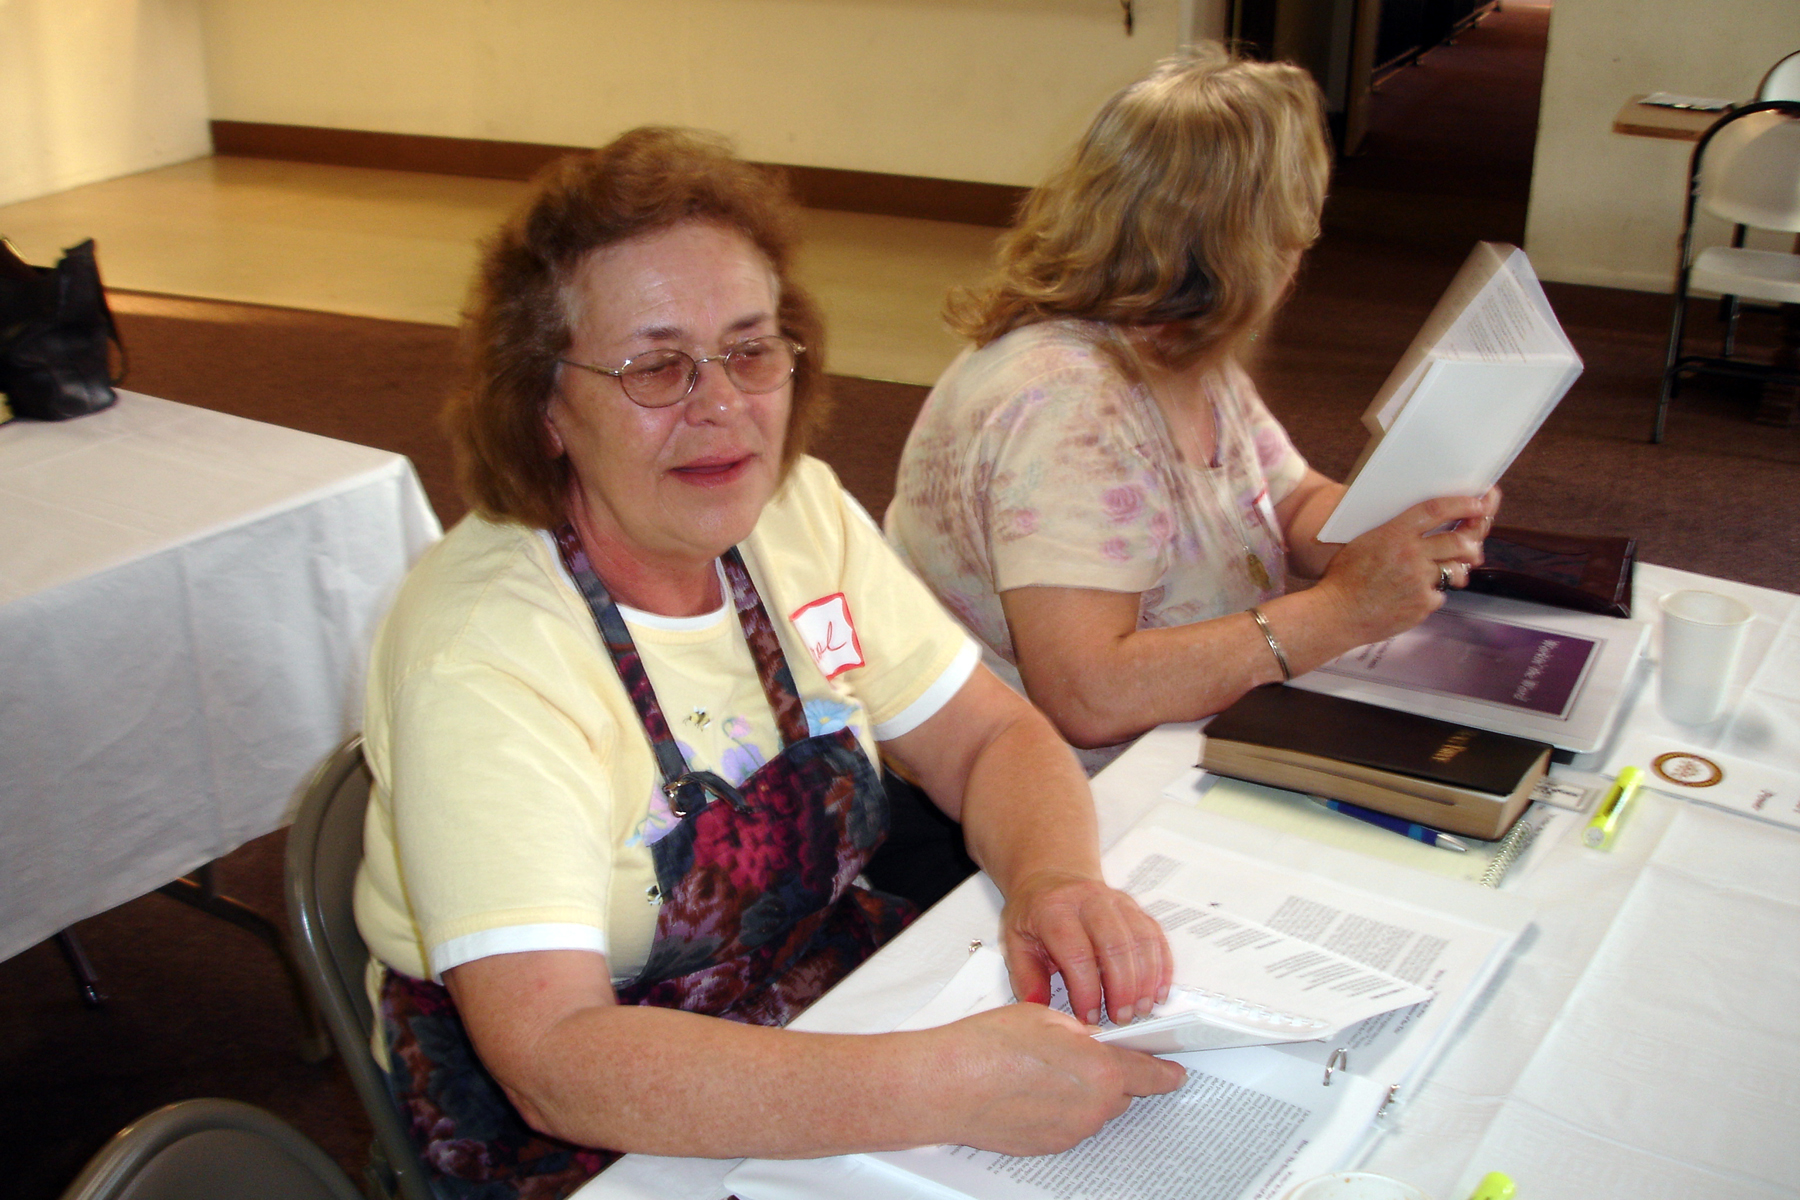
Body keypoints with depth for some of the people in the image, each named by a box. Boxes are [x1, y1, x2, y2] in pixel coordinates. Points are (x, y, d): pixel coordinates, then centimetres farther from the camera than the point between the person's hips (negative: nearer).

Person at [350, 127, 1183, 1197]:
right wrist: (947, 1088, -40)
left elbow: (991, 736, 2)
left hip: (838, 996, 6)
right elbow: (552, 1062, -31)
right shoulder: (480, 659, -23)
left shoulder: (799, 511, -3)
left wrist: (1055, 877, -21)